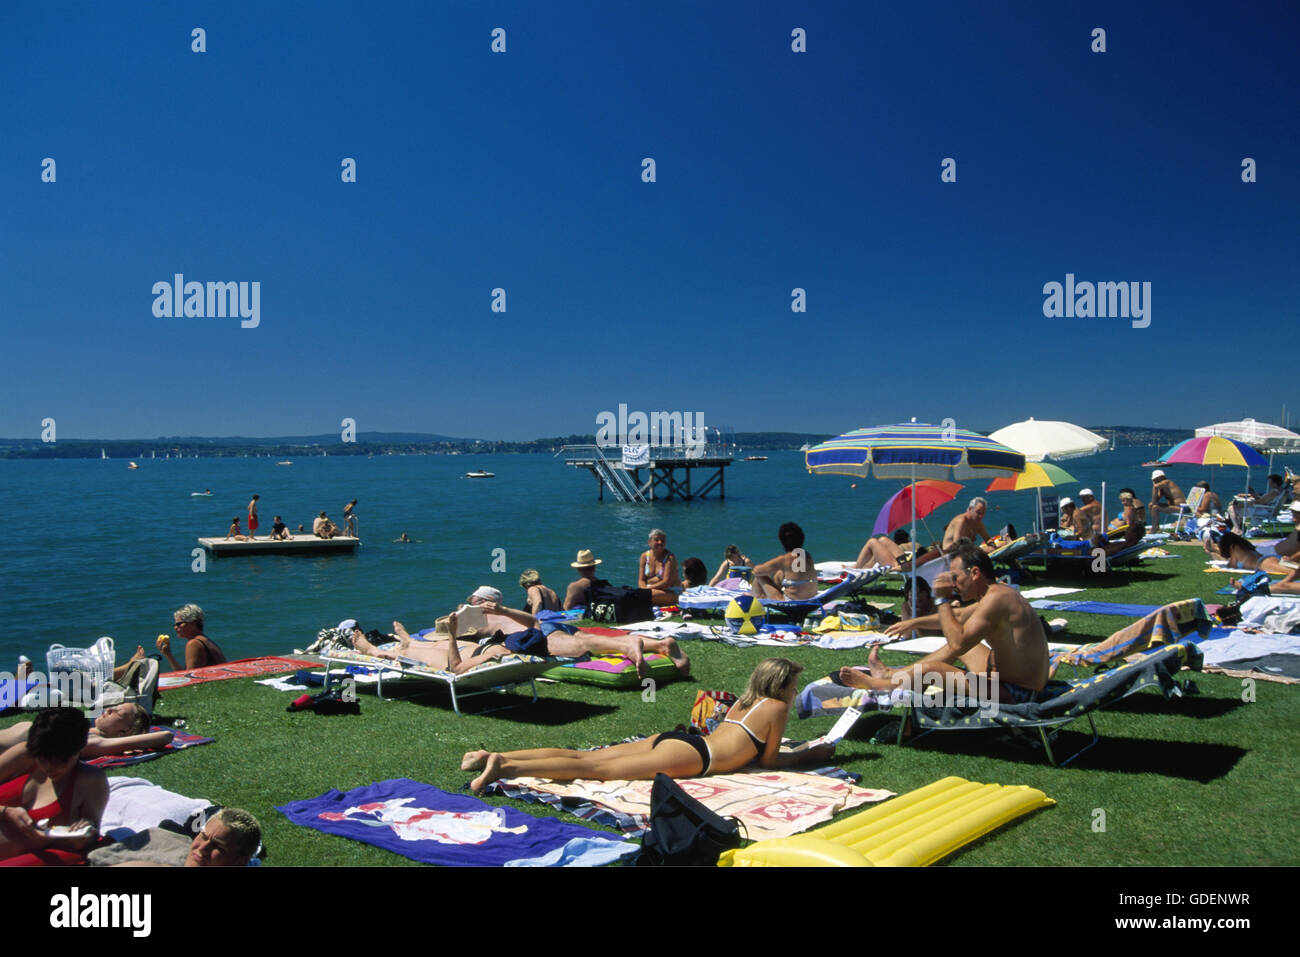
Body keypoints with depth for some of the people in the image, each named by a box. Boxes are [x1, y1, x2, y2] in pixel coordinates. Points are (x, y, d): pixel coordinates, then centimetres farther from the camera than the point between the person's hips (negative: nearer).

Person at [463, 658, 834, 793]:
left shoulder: (744, 700, 28)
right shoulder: (776, 707, 5)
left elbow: (750, 745, 39)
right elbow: (768, 760, 8)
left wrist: (804, 751, 43)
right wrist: (807, 754, 21)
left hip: (670, 739, 7)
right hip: (689, 755, -7)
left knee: (583, 757, 0)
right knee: (594, 768, -18)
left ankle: (494, 756, -8)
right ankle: (506, 767, -31)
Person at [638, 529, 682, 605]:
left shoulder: (670, 557, -10)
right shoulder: (644, 556, 5)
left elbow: (667, 582, -16)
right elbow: (641, 580, 5)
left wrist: (648, 588, -17)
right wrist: (644, 589, -18)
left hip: (670, 593, -5)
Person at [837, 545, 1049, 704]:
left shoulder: (996, 598, -23)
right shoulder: (999, 591, 9)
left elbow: (958, 644, -27)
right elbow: (959, 616, 26)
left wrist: (942, 600, -18)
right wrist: (915, 623, 27)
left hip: (1015, 694, -11)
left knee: (930, 670, -11)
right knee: (954, 646, 25)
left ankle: (874, 684, 14)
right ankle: (889, 674, 34)